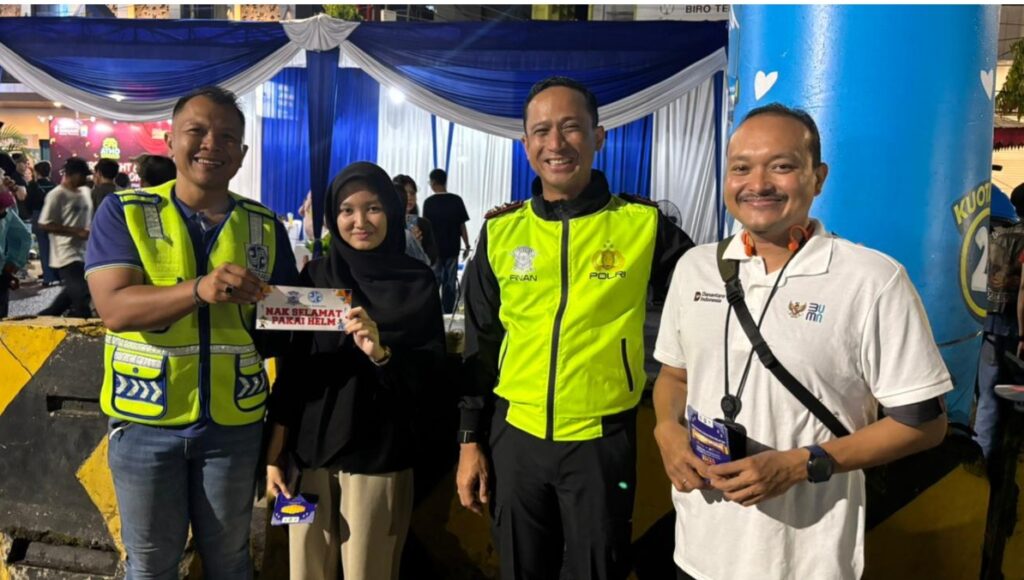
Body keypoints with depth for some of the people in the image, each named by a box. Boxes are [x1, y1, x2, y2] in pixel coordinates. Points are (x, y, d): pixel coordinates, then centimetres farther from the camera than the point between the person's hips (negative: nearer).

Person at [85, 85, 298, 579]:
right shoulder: (123, 212, -4)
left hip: (234, 423, 2)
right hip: (145, 421, -1)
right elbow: (115, 308, -17)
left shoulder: (265, 225, 3)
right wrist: (200, 289, -33)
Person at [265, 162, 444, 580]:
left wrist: (382, 354, -22)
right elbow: (292, 367, 6)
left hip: (380, 456, -2)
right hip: (310, 451, 2)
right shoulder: (315, 275, 4)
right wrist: (274, 453, 4)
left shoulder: (417, 283, -2)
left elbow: (429, 372, -3)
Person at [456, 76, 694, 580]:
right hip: (515, 436, 3)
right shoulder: (501, 231, 0)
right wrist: (470, 441, 6)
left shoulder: (642, 223, -7)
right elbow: (480, 346, 6)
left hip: (601, 441, -2)